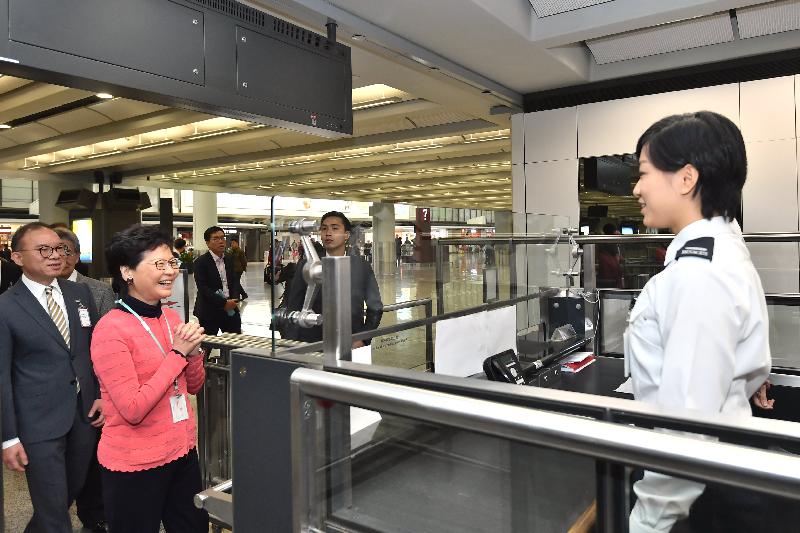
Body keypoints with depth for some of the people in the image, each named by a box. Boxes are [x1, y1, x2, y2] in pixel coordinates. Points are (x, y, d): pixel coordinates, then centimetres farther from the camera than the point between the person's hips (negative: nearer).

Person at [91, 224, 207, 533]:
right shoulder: (111, 330, -18)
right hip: (136, 465, -6)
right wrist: (177, 353, -20)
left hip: (182, 451, 7)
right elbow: (133, 410, -22)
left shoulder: (171, 317, 3)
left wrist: (193, 350, -9)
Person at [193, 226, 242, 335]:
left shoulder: (229, 260, 12)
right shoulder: (201, 262, -8)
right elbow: (203, 288, -15)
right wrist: (223, 303, -18)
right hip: (209, 312, -5)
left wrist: (234, 300, -8)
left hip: (231, 309, 5)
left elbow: (235, 282, 11)